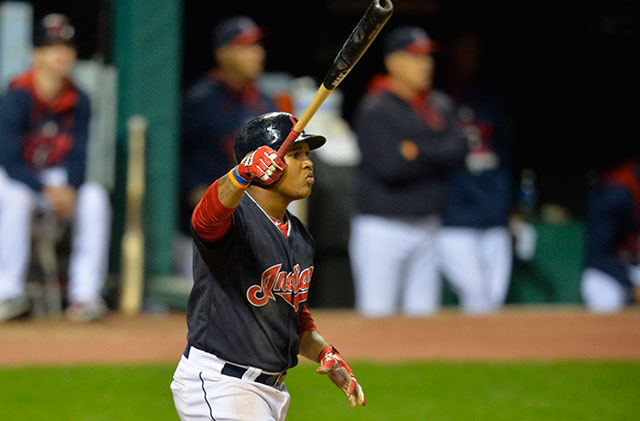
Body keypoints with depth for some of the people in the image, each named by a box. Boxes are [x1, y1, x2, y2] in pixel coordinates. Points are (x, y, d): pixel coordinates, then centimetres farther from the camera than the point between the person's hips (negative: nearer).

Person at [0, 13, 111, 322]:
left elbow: (77, 157, -2)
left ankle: (86, 293, -23)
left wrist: (70, 190, -24)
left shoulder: (78, 102, -1)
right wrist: (47, 190, -31)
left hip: (60, 182, 4)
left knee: (95, 197, -25)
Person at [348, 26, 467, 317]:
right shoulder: (375, 108, -9)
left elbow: (458, 150, -2)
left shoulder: (439, 105, 12)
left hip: (426, 226, 7)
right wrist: (435, 157, -6)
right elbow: (388, 167, -18)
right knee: (377, 314, -9)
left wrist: (418, 151, -15)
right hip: (382, 226, -6)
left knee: (424, 312, 7)